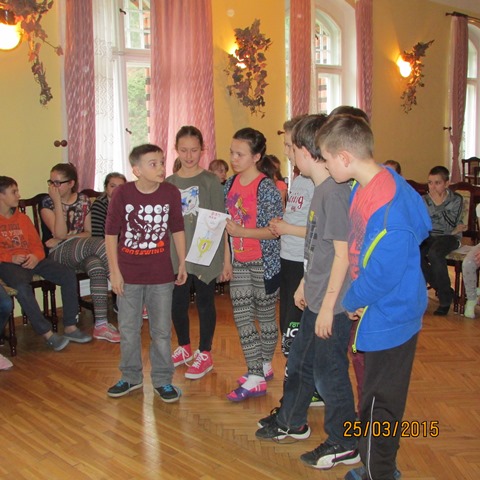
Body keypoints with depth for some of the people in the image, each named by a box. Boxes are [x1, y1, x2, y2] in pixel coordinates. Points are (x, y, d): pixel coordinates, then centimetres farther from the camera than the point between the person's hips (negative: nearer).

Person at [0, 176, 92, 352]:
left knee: (68, 275, -14)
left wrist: (35, 256, -6)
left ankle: (70, 327, -10)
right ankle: (47, 333, -29)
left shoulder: (22, 218, 22)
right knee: (21, 286, -38)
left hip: (31, 260, 6)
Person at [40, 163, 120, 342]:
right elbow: (59, 234, -13)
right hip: (58, 254, -3)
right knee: (100, 244, -32)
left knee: (97, 267, -34)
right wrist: (57, 202, -15)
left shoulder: (83, 200, 10)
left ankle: (101, 324, -35)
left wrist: (66, 238, -7)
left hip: (83, 252, 3)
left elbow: (88, 232, 10)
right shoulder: (47, 203, 0)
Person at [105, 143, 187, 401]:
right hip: (128, 274, 0)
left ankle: (162, 380, 24)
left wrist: (182, 264, 5)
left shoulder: (171, 192, -6)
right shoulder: (122, 193, -10)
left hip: (161, 275, 1)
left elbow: (177, 229, 5)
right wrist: (114, 271, -6)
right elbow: (111, 233, -5)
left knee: (161, 331, 9)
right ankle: (131, 376, 31)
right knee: (128, 330, 12)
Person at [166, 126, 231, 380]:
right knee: (177, 303, 9)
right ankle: (184, 347, 34)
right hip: (177, 254, 3)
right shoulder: (169, 183, 6)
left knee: (204, 303, 8)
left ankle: (204, 354, 24)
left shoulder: (210, 181, -3)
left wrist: (225, 258, -8)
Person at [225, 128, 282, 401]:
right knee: (242, 318, 6)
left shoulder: (266, 188, -13)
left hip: (263, 262, -6)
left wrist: (242, 232, -25)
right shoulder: (231, 184, 7)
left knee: (265, 317, 9)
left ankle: (265, 364, 27)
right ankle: (257, 375, 16)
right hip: (239, 262, 7)